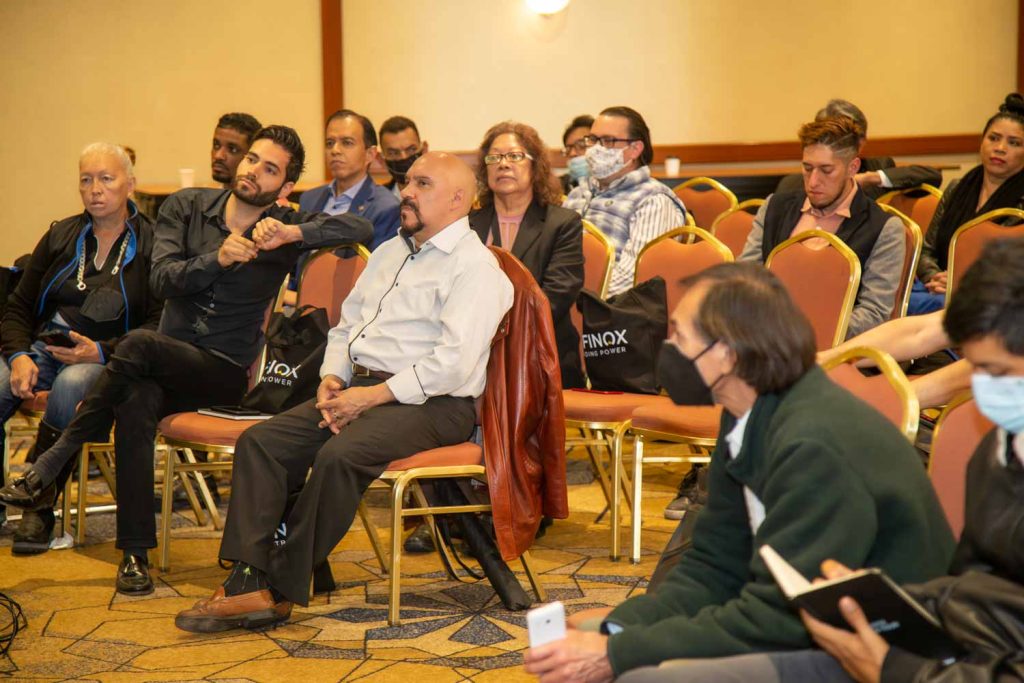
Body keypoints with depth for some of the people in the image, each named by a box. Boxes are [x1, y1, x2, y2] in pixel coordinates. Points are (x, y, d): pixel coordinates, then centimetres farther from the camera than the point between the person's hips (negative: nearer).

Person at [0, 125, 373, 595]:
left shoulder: (285, 227, 4)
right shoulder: (186, 207, 9)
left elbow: (361, 228, -9)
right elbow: (162, 279, -5)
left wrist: (291, 233, -20)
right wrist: (217, 258, -22)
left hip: (225, 373, -2)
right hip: (167, 363, 2)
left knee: (139, 344, -31)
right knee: (136, 401, -33)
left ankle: (48, 470, -20)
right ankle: (135, 552, -29)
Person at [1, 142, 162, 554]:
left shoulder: (151, 244, 2)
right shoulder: (60, 237, 16)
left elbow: (160, 324, -6)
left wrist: (102, 351, -19)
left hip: (107, 361, -4)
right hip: (43, 348, 4)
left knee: (71, 385, -38)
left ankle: (39, 508, -26)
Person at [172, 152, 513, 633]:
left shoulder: (474, 267, -7)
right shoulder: (390, 252, 22)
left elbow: (454, 362, -18)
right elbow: (346, 325, 24)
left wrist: (373, 395, -18)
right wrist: (332, 378, 3)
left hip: (428, 403, -8)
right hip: (359, 389, 8)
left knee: (340, 456, -33)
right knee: (259, 442, -11)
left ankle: (281, 590, -21)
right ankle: (248, 582, -19)